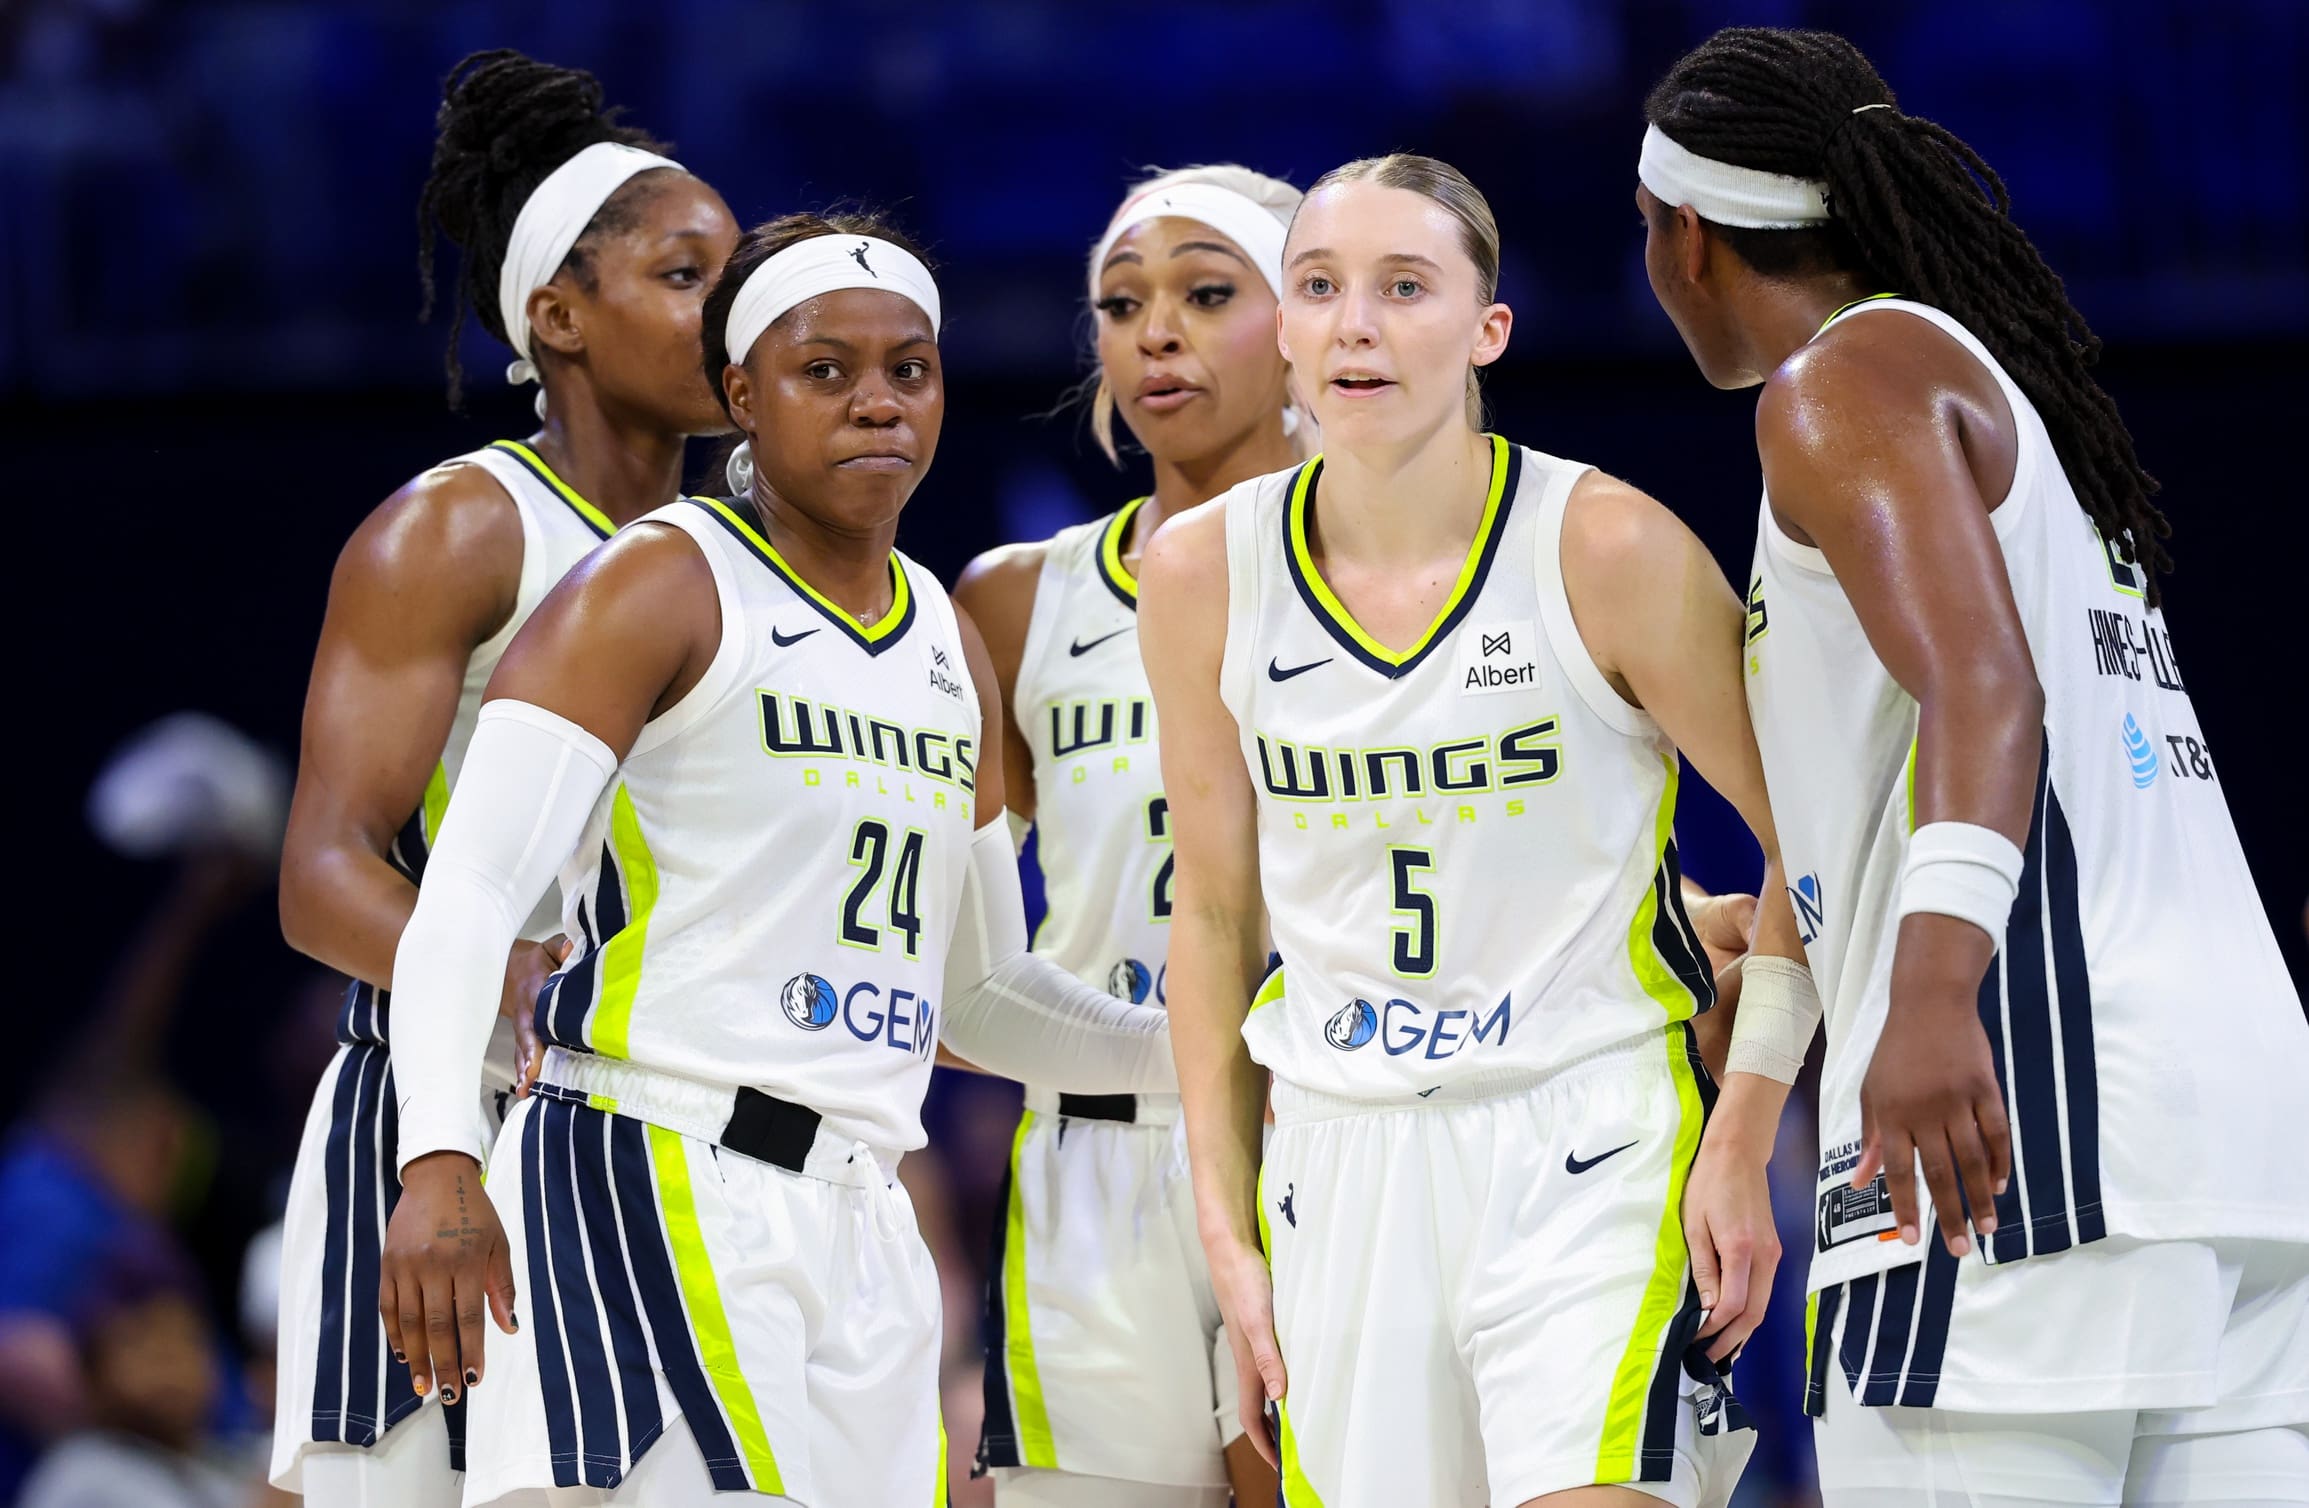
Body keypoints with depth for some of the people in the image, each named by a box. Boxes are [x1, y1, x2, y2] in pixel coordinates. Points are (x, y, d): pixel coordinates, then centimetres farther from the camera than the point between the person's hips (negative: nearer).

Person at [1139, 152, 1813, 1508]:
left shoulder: (1608, 551, -10)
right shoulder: (1205, 573, 1)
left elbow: (1810, 847, -4)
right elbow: (1215, 913, 12)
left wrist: (1745, 1146, -9)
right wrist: (1225, 1219, 9)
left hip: (1587, 1153, -4)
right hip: (1342, 1158, 4)